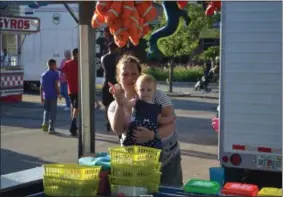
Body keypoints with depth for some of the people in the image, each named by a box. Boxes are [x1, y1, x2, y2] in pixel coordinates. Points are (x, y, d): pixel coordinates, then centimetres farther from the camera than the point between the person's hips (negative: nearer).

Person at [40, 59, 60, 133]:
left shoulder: (43, 74, 9)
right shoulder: (55, 73, -7)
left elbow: (41, 87, 8)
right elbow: (56, 85, -14)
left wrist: (41, 97, 13)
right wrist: (59, 94, -4)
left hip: (46, 96, 4)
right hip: (53, 95, -4)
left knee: (46, 110, 19)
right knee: (53, 111, 3)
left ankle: (45, 122, -2)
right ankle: (51, 127, 4)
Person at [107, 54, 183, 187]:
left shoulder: (157, 96, -6)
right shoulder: (114, 106, 0)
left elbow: (171, 124, -14)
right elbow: (118, 130, -18)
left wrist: (152, 135, -32)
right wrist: (120, 103, -29)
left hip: (167, 159, -1)